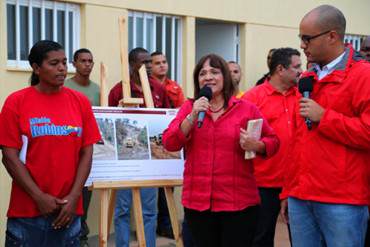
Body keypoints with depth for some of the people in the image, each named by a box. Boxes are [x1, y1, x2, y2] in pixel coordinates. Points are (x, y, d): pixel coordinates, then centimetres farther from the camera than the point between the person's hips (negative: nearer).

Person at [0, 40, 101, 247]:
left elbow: (86, 153, 3)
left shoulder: (80, 101, 4)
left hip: (69, 209, 2)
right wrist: (39, 197, -11)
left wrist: (74, 196, -6)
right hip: (27, 209, -2)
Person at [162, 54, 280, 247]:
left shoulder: (247, 109, 1)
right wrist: (192, 116, -14)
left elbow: (272, 141, 7)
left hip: (239, 202, -2)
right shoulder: (189, 108, 6)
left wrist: (255, 145, -14)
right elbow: (169, 144, -3)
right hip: (198, 201, 2)